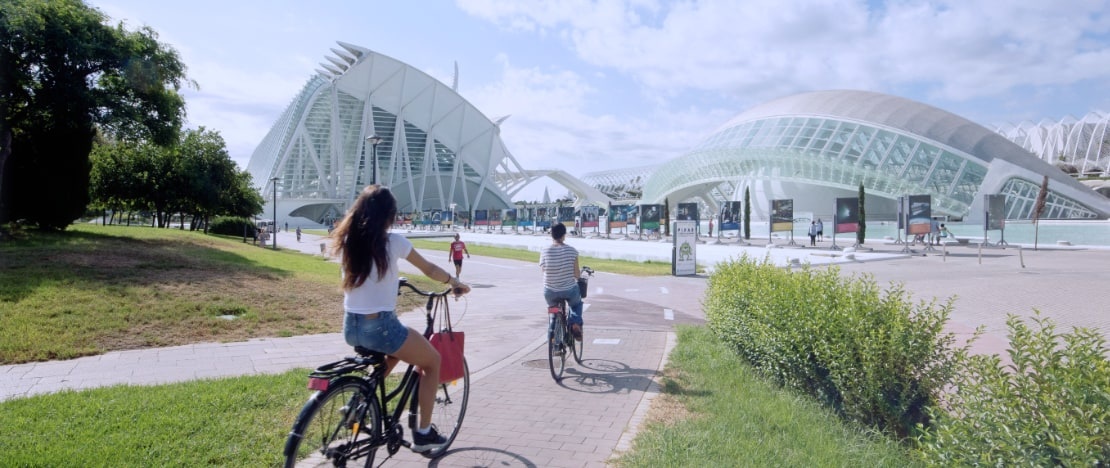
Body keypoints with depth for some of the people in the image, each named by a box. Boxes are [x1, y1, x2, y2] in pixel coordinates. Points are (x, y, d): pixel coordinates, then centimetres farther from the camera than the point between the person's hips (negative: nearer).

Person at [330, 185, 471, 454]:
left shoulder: (346, 241, 4)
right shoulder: (392, 242, -10)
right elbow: (430, 270, 2)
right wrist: (455, 282, 20)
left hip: (350, 327, 7)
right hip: (380, 327, -6)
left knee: (395, 351, 35)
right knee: (432, 361, 16)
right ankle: (423, 433, 18)